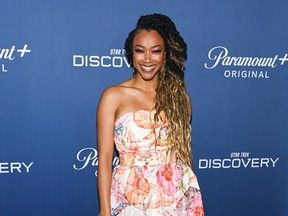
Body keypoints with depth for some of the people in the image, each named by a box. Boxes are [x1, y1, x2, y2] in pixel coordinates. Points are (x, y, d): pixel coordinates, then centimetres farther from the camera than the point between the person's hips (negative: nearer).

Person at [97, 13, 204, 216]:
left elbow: (185, 152, 8)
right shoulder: (113, 96, -7)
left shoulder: (179, 95, 2)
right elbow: (105, 159, -8)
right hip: (132, 199, -2)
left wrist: (194, 199, 10)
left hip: (180, 198, 3)